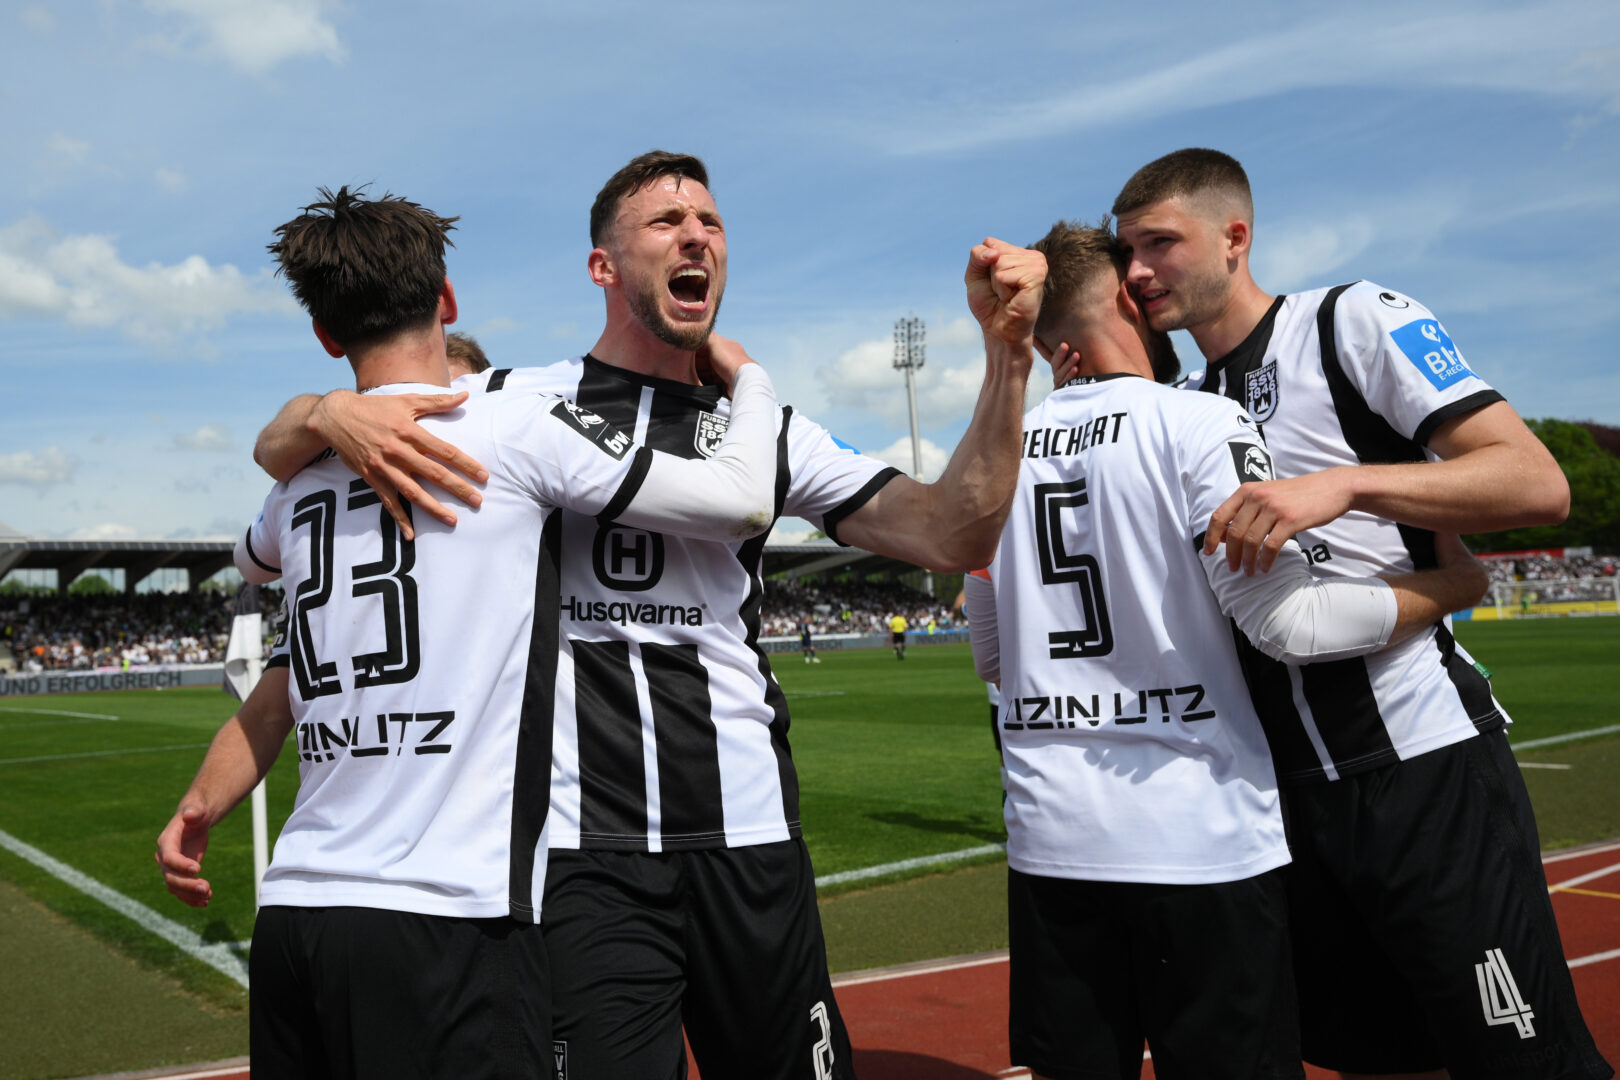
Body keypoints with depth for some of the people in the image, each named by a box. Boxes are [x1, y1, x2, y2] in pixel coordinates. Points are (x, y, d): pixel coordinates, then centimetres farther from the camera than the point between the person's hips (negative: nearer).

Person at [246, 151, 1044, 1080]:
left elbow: (953, 535, 1)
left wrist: (1009, 351, -11)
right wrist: (334, 414, -17)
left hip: (750, 842, 3)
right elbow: (277, 450, 8)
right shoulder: (508, 403, 5)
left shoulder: (769, 433, 10)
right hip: (580, 853, -2)